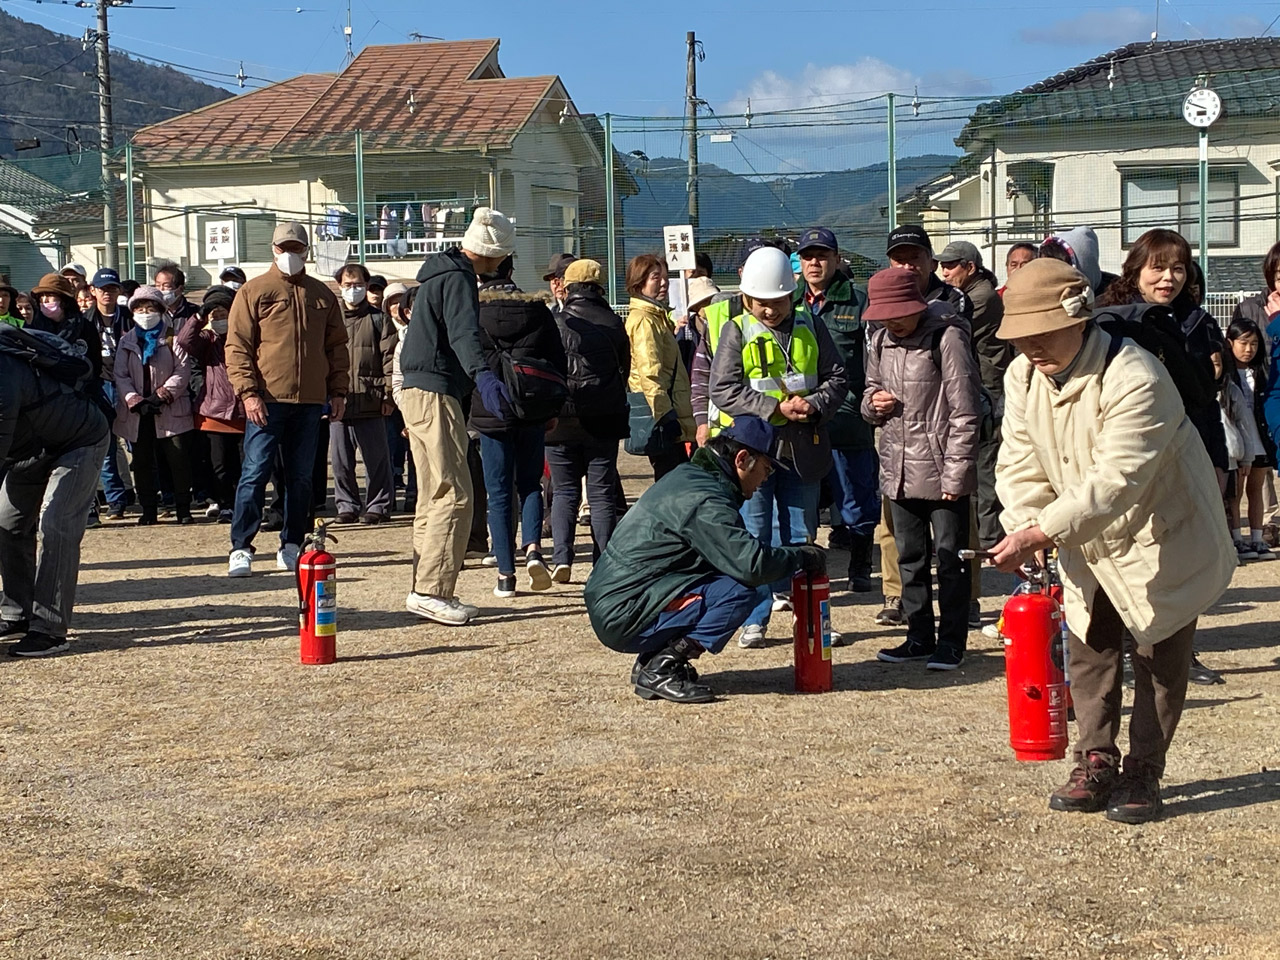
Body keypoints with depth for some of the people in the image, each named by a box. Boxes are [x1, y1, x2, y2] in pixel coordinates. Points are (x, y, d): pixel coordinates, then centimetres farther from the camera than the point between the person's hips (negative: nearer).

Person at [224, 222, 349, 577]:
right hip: (267, 400, -4)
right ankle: (241, 548, -2)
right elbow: (237, 347, -3)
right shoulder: (253, 291, 2)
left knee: (301, 477, 8)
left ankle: (291, 547, 16)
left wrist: (338, 390, 8)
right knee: (255, 473, -5)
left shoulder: (322, 295, 14)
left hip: (310, 401, 4)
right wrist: (248, 392, -13)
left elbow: (336, 346, 17)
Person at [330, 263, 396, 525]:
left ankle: (378, 505, 9)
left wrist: (389, 394, -7)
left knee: (376, 458, 1)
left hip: (371, 401, -2)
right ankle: (347, 505, 14)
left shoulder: (378, 319, 7)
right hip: (337, 401, 2)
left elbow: (390, 357, 2)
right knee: (341, 459, 4)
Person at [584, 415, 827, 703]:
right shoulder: (704, 500, -17)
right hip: (623, 617, -10)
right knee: (741, 590, -18)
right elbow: (751, 564, -25)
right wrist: (803, 557, -7)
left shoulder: (687, 476, 15)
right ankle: (660, 671, -12)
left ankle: (650, 662, 11)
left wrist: (793, 554, 12)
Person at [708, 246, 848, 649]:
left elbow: (837, 379, 7)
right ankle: (755, 619, 10)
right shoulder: (736, 333, -2)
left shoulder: (811, 328, 5)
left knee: (801, 537, 11)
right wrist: (776, 408, -18)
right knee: (754, 537, 2)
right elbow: (724, 391, -9)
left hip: (803, 449, 2)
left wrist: (814, 405, -14)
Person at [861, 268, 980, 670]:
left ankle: (951, 641, 11)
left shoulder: (947, 336, -12)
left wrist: (955, 472, -15)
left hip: (941, 471, -6)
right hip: (899, 470, 7)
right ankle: (919, 637, 25)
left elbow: (964, 411, -13)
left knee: (950, 559, 2)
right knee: (910, 558, 14)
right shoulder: (880, 341, 8)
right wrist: (873, 402, -3)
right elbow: (871, 389, 23)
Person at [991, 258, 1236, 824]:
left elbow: (1115, 480, -37)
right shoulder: (1022, 376, -9)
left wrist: (1038, 533, -40)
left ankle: (1142, 773, 15)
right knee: (1089, 649, 9)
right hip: (1086, 541, 6)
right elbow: (1020, 464, -8)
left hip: (1163, 535, -6)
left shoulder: (1134, 378, -32)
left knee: (1160, 659, 4)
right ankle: (1096, 763, 20)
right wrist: (1022, 531, -25)